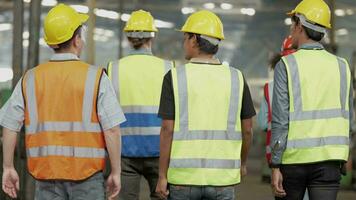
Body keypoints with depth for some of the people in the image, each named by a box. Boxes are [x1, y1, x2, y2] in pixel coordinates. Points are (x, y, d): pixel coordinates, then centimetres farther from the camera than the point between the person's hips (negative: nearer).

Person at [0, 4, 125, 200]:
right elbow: (112, 130, -11)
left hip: (46, 174, 3)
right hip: (86, 175, -2)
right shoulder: (96, 77, -7)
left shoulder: (30, 79, 1)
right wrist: (116, 172, -3)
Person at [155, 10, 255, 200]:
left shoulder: (175, 77, -6)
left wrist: (162, 176, -2)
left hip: (183, 176, -1)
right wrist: (242, 163, 23)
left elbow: (167, 129, -8)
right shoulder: (235, 78, 2)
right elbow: (247, 129, 6)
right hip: (222, 177, 2)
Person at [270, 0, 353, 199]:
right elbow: (347, 116, 12)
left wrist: (275, 166, -8)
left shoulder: (287, 65, -5)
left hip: (294, 157, -2)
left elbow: (280, 120, -10)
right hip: (329, 158, 2)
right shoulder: (341, 66, 6)